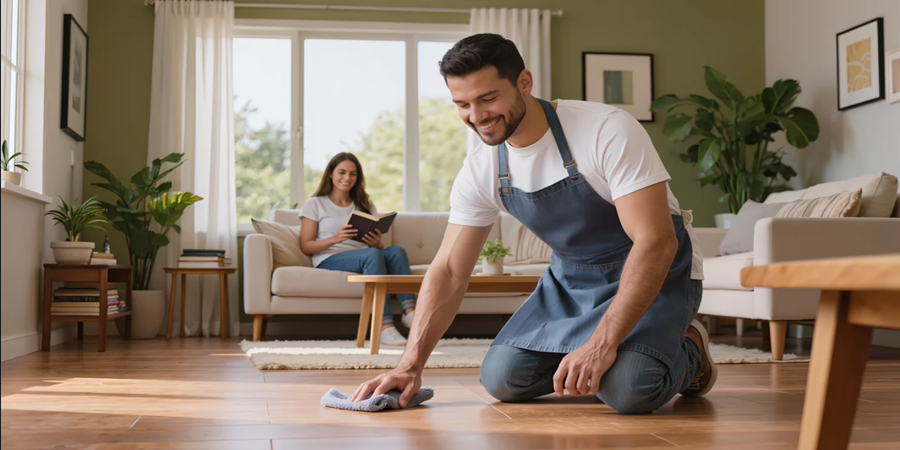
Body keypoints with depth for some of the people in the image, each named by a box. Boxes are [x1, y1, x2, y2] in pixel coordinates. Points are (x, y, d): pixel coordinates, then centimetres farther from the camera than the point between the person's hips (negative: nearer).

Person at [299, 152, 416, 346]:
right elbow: (306, 246, 0)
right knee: (373, 255, -36)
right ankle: (384, 326, -46)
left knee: (396, 251, -29)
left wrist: (377, 242, -9)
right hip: (328, 261, -4)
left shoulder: (365, 205, 23)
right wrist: (334, 239, -17)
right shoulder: (315, 204, 10)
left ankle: (409, 311, -43)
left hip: (363, 259, 4)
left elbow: (378, 247, 17)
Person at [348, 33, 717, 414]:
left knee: (630, 390, -29)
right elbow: (449, 271, -6)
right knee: (503, 378, -9)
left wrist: (603, 342, -37)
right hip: (571, 278, 6)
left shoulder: (608, 131, -27)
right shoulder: (479, 170, -9)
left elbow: (655, 242, -31)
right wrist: (411, 365, -17)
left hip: (655, 272, -5)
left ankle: (686, 350, 5)